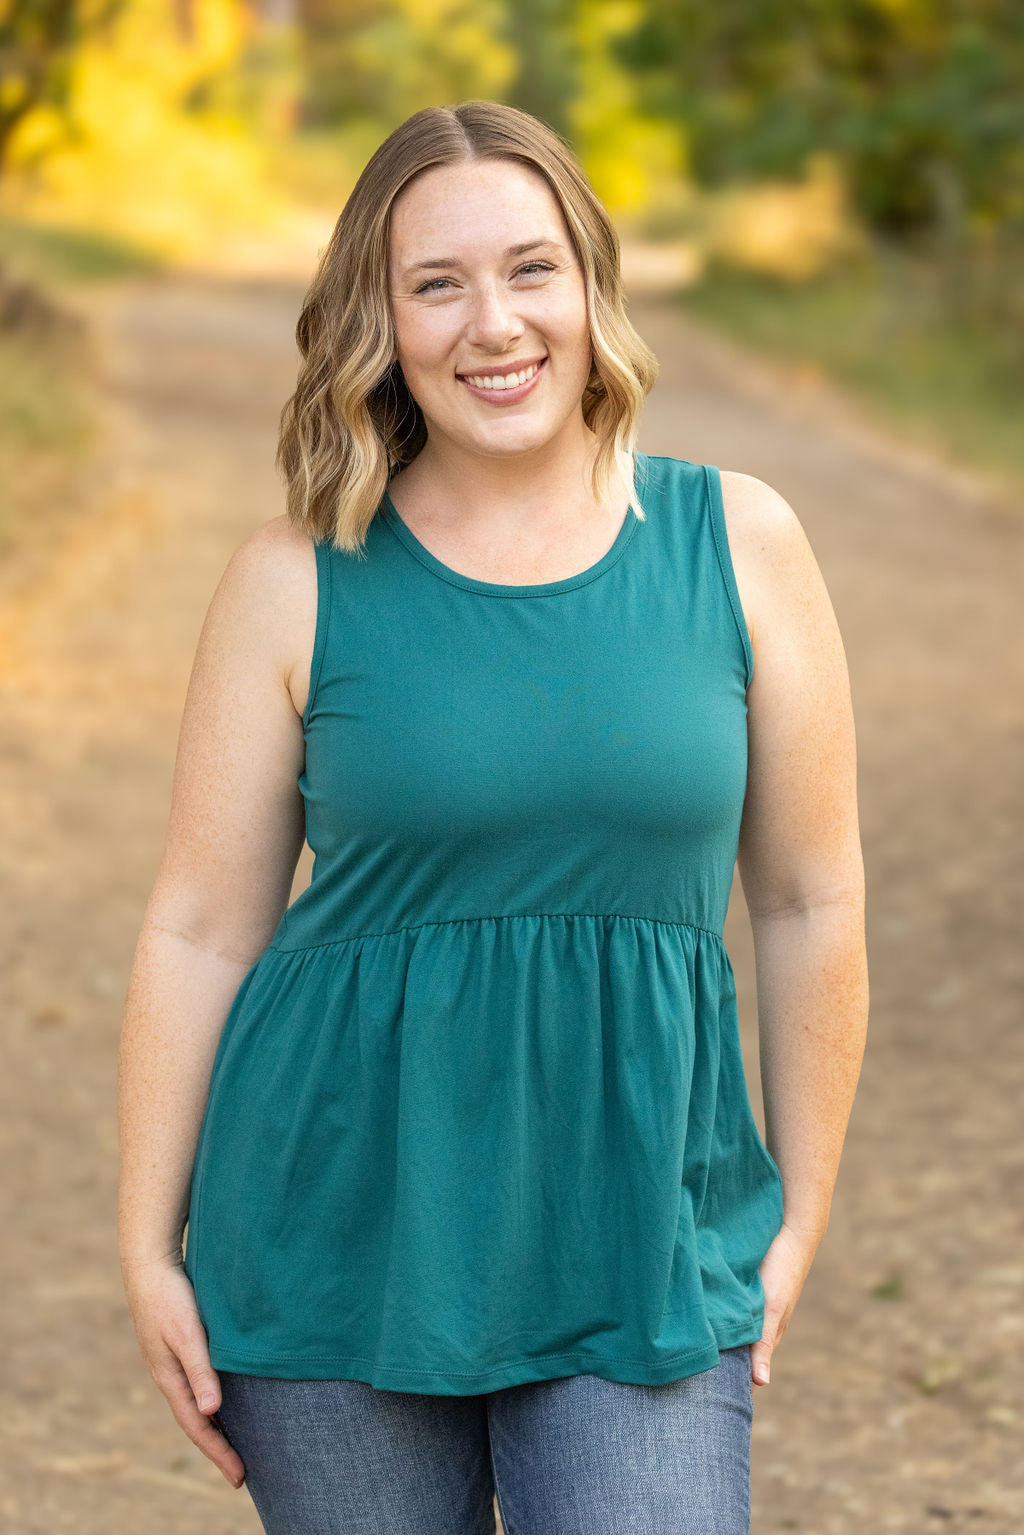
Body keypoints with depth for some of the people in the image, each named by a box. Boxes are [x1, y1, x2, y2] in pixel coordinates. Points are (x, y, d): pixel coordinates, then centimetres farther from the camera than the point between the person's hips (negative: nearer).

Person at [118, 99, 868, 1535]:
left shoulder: (740, 543, 0)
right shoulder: (297, 580, -2)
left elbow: (812, 904, 6)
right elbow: (199, 930, 1)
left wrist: (800, 1221, 8)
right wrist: (150, 1251, 1)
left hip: (642, 1238, 0)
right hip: (338, 1236, 0)